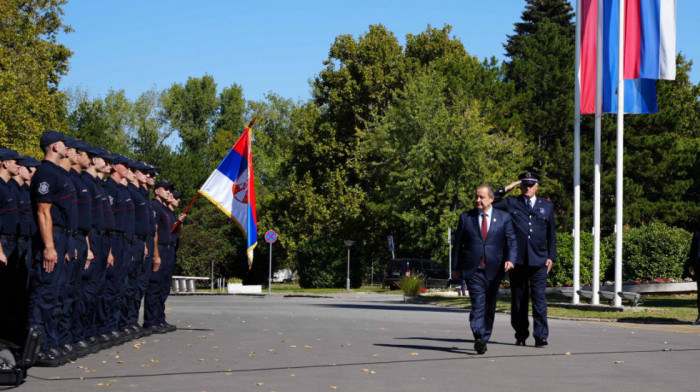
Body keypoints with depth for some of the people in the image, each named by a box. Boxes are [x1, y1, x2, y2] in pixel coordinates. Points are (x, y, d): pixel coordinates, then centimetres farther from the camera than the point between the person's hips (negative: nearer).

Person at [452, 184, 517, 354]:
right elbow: (458, 243, 11)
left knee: (490, 306, 9)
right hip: (473, 270, -2)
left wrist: (510, 259, -16)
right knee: (478, 304, -16)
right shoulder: (466, 217, 7)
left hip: (493, 270, 2)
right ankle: (478, 339, -26)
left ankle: (484, 340, 21)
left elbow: (511, 241, 2)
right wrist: (456, 267, 9)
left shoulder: (504, 218, 7)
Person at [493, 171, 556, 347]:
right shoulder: (511, 203, 11)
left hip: (539, 260, 0)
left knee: (539, 298, -8)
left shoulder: (547, 206, 15)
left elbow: (551, 234, 17)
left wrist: (551, 256, 8)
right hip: (517, 259, 1)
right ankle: (521, 335, 14)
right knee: (518, 298, 6)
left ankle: (541, 336, -8)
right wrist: (506, 189, 1)